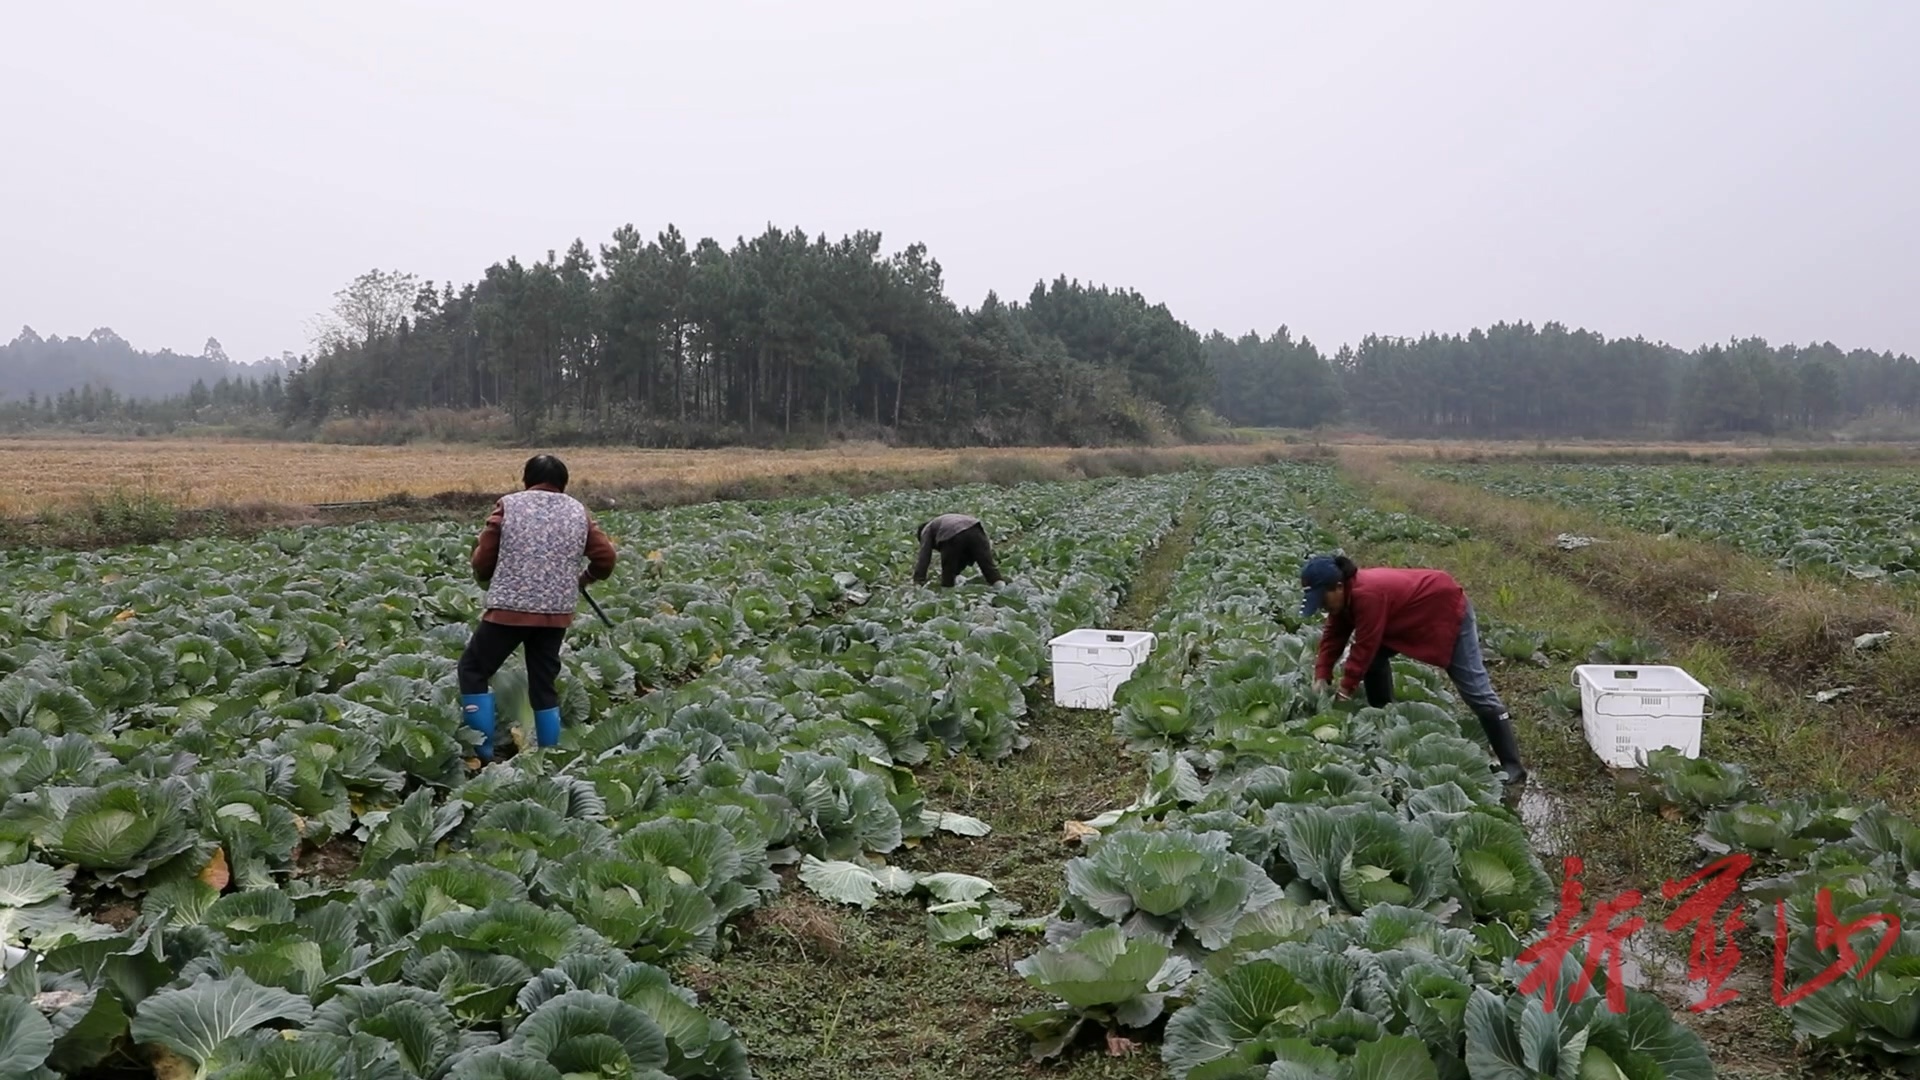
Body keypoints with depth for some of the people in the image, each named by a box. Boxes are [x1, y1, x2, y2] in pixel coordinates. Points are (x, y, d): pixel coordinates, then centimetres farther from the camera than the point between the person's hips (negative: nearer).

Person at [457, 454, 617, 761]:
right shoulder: (578, 511, 9)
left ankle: (484, 753, 8)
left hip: (511, 607, -3)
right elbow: (605, 557, 5)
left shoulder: (509, 505, 1)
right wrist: (583, 579, 24)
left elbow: (482, 559, 3)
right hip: (557, 611, 3)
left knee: (473, 669, 12)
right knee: (544, 684, 14)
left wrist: (487, 578, 25)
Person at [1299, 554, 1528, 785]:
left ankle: (1512, 766, -4)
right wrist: (1321, 677, -14)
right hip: (1417, 617, 10)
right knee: (1375, 660, 0)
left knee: (1476, 691, -8)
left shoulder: (1367, 595, -35)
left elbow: (1364, 648, -31)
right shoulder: (1346, 594, -6)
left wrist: (1345, 690, -24)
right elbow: (1333, 636, -3)